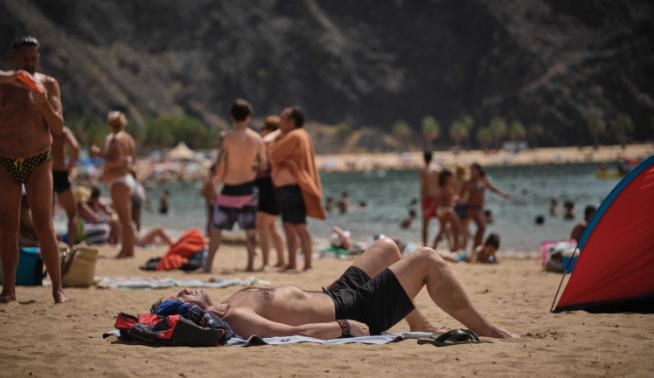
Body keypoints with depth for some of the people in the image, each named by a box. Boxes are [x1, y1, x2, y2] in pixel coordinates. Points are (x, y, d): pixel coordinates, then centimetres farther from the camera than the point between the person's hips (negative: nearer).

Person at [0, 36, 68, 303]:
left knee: (44, 226, -7)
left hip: (38, 162, -1)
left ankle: (57, 288, -6)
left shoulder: (48, 84, 3)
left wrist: (44, 104, -19)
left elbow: (58, 128, -2)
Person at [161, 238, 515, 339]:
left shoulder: (221, 308, -3)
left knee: (387, 247, 28)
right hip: (352, 312, -10)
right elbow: (294, 332, -42)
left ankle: (422, 326, 36)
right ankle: (485, 329, 11)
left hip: (336, 294, 10)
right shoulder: (234, 320, -32)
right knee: (428, 259, -4)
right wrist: (346, 327, -34)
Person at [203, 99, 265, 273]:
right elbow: (263, 164, 3)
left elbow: (220, 165, -16)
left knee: (217, 227, 5)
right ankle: (250, 264, 10)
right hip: (249, 188, 3)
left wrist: (219, 177, 3)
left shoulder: (228, 137, -14)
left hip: (230, 188, -3)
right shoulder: (257, 139, -3)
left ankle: (208, 264, 2)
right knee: (249, 229, 11)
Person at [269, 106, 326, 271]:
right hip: (288, 185, 11)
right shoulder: (301, 135, 19)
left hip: (291, 187, -11)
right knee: (288, 225, 14)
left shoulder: (294, 137, -15)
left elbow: (274, 156, -11)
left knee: (299, 225, -13)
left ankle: (307, 262, -17)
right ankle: (292, 262, 17)